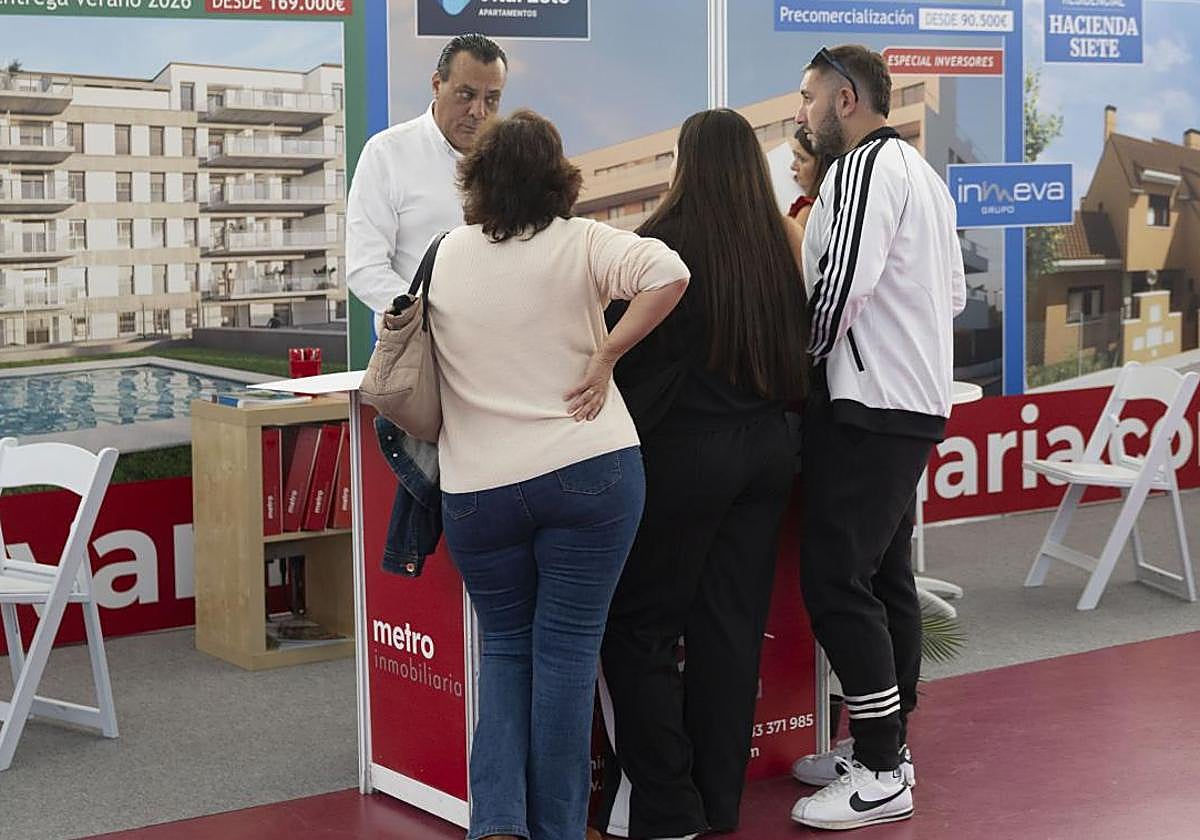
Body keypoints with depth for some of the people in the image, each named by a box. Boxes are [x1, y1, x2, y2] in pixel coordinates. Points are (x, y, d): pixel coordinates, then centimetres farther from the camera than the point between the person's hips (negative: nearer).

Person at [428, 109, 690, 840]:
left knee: (504, 646, 16)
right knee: (567, 652, 5)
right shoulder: (580, 244, -3)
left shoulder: (447, 257, 6)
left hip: (478, 486, 2)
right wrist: (606, 355, -9)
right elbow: (669, 273, -18)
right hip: (590, 472, -2)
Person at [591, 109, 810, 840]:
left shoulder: (666, 243, -13)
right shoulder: (779, 248, 4)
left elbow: (628, 352, -9)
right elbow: (794, 351, 13)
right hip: (767, 450, 6)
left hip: (684, 452, -6)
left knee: (641, 627, 5)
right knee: (732, 627, 11)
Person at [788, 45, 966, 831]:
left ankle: (880, 775, -6)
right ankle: (889, 746, 21)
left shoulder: (866, 167, -12)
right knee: (884, 577, 14)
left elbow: (841, 285, -21)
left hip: (866, 406, -10)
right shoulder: (920, 172, 18)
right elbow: (953, 291, 20)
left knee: (837, 584, -9)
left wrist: (799, 357, -6)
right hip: (914, 401, 10)